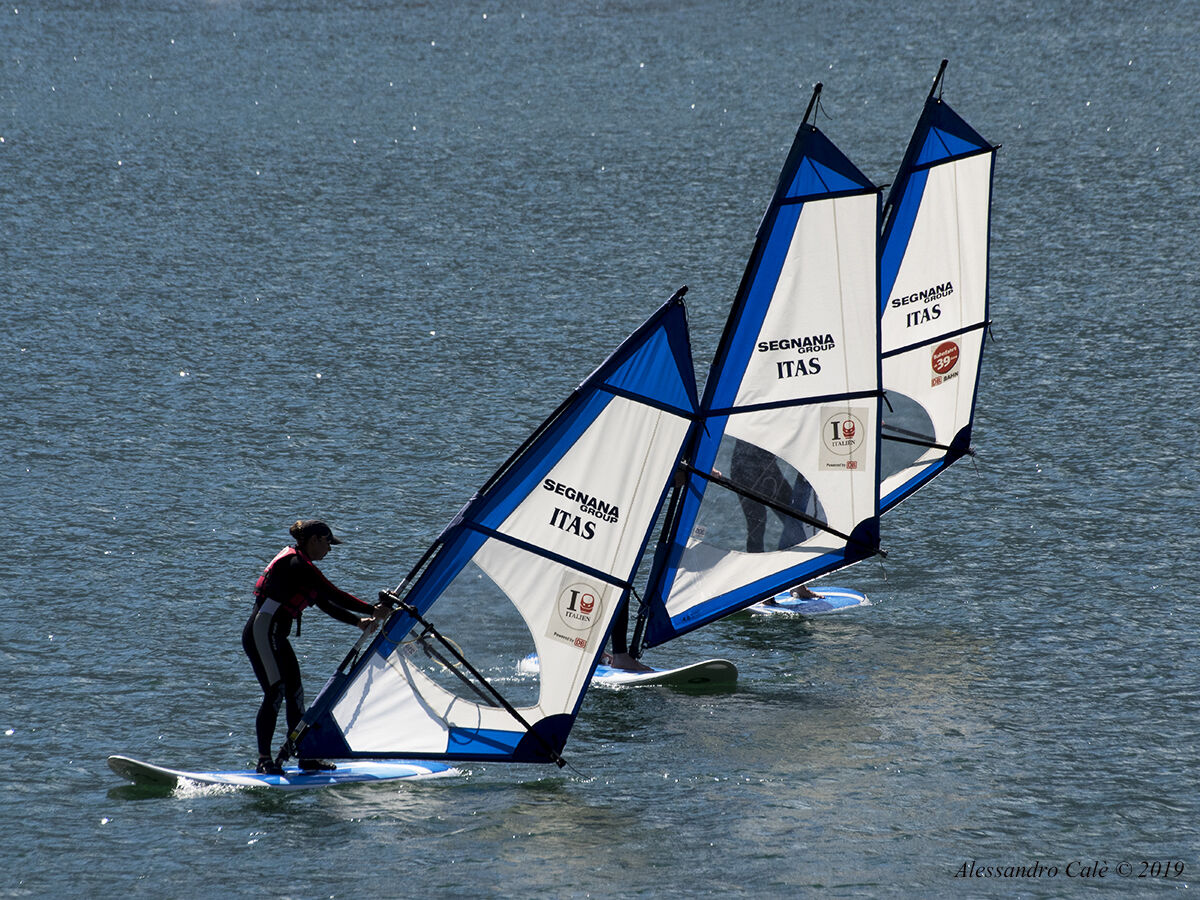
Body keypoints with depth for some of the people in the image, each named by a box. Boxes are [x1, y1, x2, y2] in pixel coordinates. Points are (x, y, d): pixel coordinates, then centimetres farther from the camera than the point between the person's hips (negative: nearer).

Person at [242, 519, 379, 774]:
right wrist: (372, 610, -14)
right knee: (275, 692, -14)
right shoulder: (296, 565, -16)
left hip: (276, 637, 10)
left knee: (295, 694, 11)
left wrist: (358, 621, 10)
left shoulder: (299, 565, 17)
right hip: (261, 634, -10)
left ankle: (305, 756, 16)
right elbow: (334, 595, -18)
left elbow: (325, 603, 19)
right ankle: (265, 760, -13)